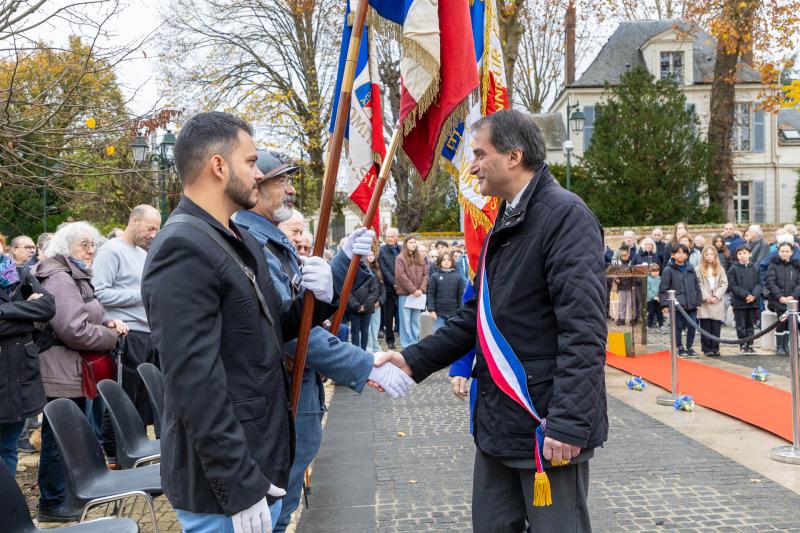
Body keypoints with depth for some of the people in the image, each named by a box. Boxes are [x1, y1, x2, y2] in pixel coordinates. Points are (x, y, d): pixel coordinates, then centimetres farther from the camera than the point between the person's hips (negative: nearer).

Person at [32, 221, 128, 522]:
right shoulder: (59, 279, -17)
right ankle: (51, 504, 8)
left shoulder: (75, 277, 19)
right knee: (59, 437, -2)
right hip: (61, 374, -11)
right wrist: (112, 337, -11)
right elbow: (75, 331, -25)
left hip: (72, 372, 11)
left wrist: (108, 324, 9)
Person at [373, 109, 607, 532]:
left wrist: (568, 423, -26)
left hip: (547, 424, -9)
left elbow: (584, 329, -22)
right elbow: (477, 315, 17)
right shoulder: (505, 223, 14)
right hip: (498, 420, 9)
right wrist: (414, 360, 9)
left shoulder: (565, 216, -15)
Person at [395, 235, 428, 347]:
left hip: (418, 293, 5)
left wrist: (421, 289, -6)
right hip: (405, 293, -5)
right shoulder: (401, 258, -5)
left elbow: (425, 274, 8)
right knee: (406, 320, -1)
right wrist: (413, 290, -13)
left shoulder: (421, 257, 11)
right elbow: (401, 276, -12)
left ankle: (415, 341, 18)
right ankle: (407, 344, 5)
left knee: (416, 320, 10)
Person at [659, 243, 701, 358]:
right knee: (678, 327, 5)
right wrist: (665, 304, -10)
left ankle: (690, 347, 21)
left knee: (692, 327, 5)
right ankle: (680, 348, 19)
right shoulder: (668, 270, -4)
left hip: (691, 305, 4)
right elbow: (663, 289, -5)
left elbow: (697, 286, 14)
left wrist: (698, 301, 10)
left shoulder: (690, 268, 9)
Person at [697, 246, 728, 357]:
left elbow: (724, 284, 3)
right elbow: (699, 285, -3)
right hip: (704, 303, -1)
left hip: (717, 303, 1)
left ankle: (715, 348, 5)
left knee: (716, 327, -1)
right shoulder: (699, 269, 4)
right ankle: (706, 349, 4)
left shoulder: (720, 269, 10)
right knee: (706, 328, -1)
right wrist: (706, 297, -13)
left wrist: (716, 296, -9)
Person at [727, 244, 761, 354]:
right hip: (739, 302, -3)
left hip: (753, 302, 3)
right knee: (741, 325, 2)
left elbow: (759, 283, 6)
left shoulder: (755, 268, 7)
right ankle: (743, 345, 9)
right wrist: (745, 295, -15)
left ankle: (750, 345, 15)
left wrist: (754, 295, -12)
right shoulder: (733, 269, -3)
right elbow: (732, 285, -7)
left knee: (750, 325, 10)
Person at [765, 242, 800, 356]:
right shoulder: (774, 265, 5)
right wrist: (780, 296, -14)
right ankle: (779, 347, -8)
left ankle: (786, 345, 1)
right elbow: (770, 282, -4)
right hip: (778, 300, -2)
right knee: (782, 320, -21)